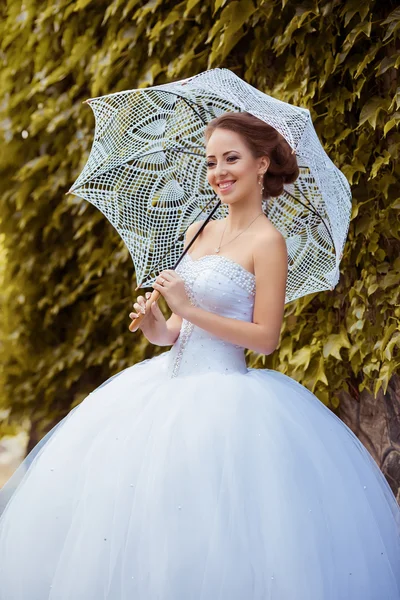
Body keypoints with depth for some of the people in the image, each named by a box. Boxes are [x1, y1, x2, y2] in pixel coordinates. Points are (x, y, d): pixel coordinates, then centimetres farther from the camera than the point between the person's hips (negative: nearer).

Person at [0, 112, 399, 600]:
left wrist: (189, 309, -16)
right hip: (171, 380, 8)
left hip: (223, 394, -8)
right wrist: (160, 330, -3)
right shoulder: (198, 232, 13)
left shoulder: (266, 242, -9)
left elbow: (265, 338, -13)